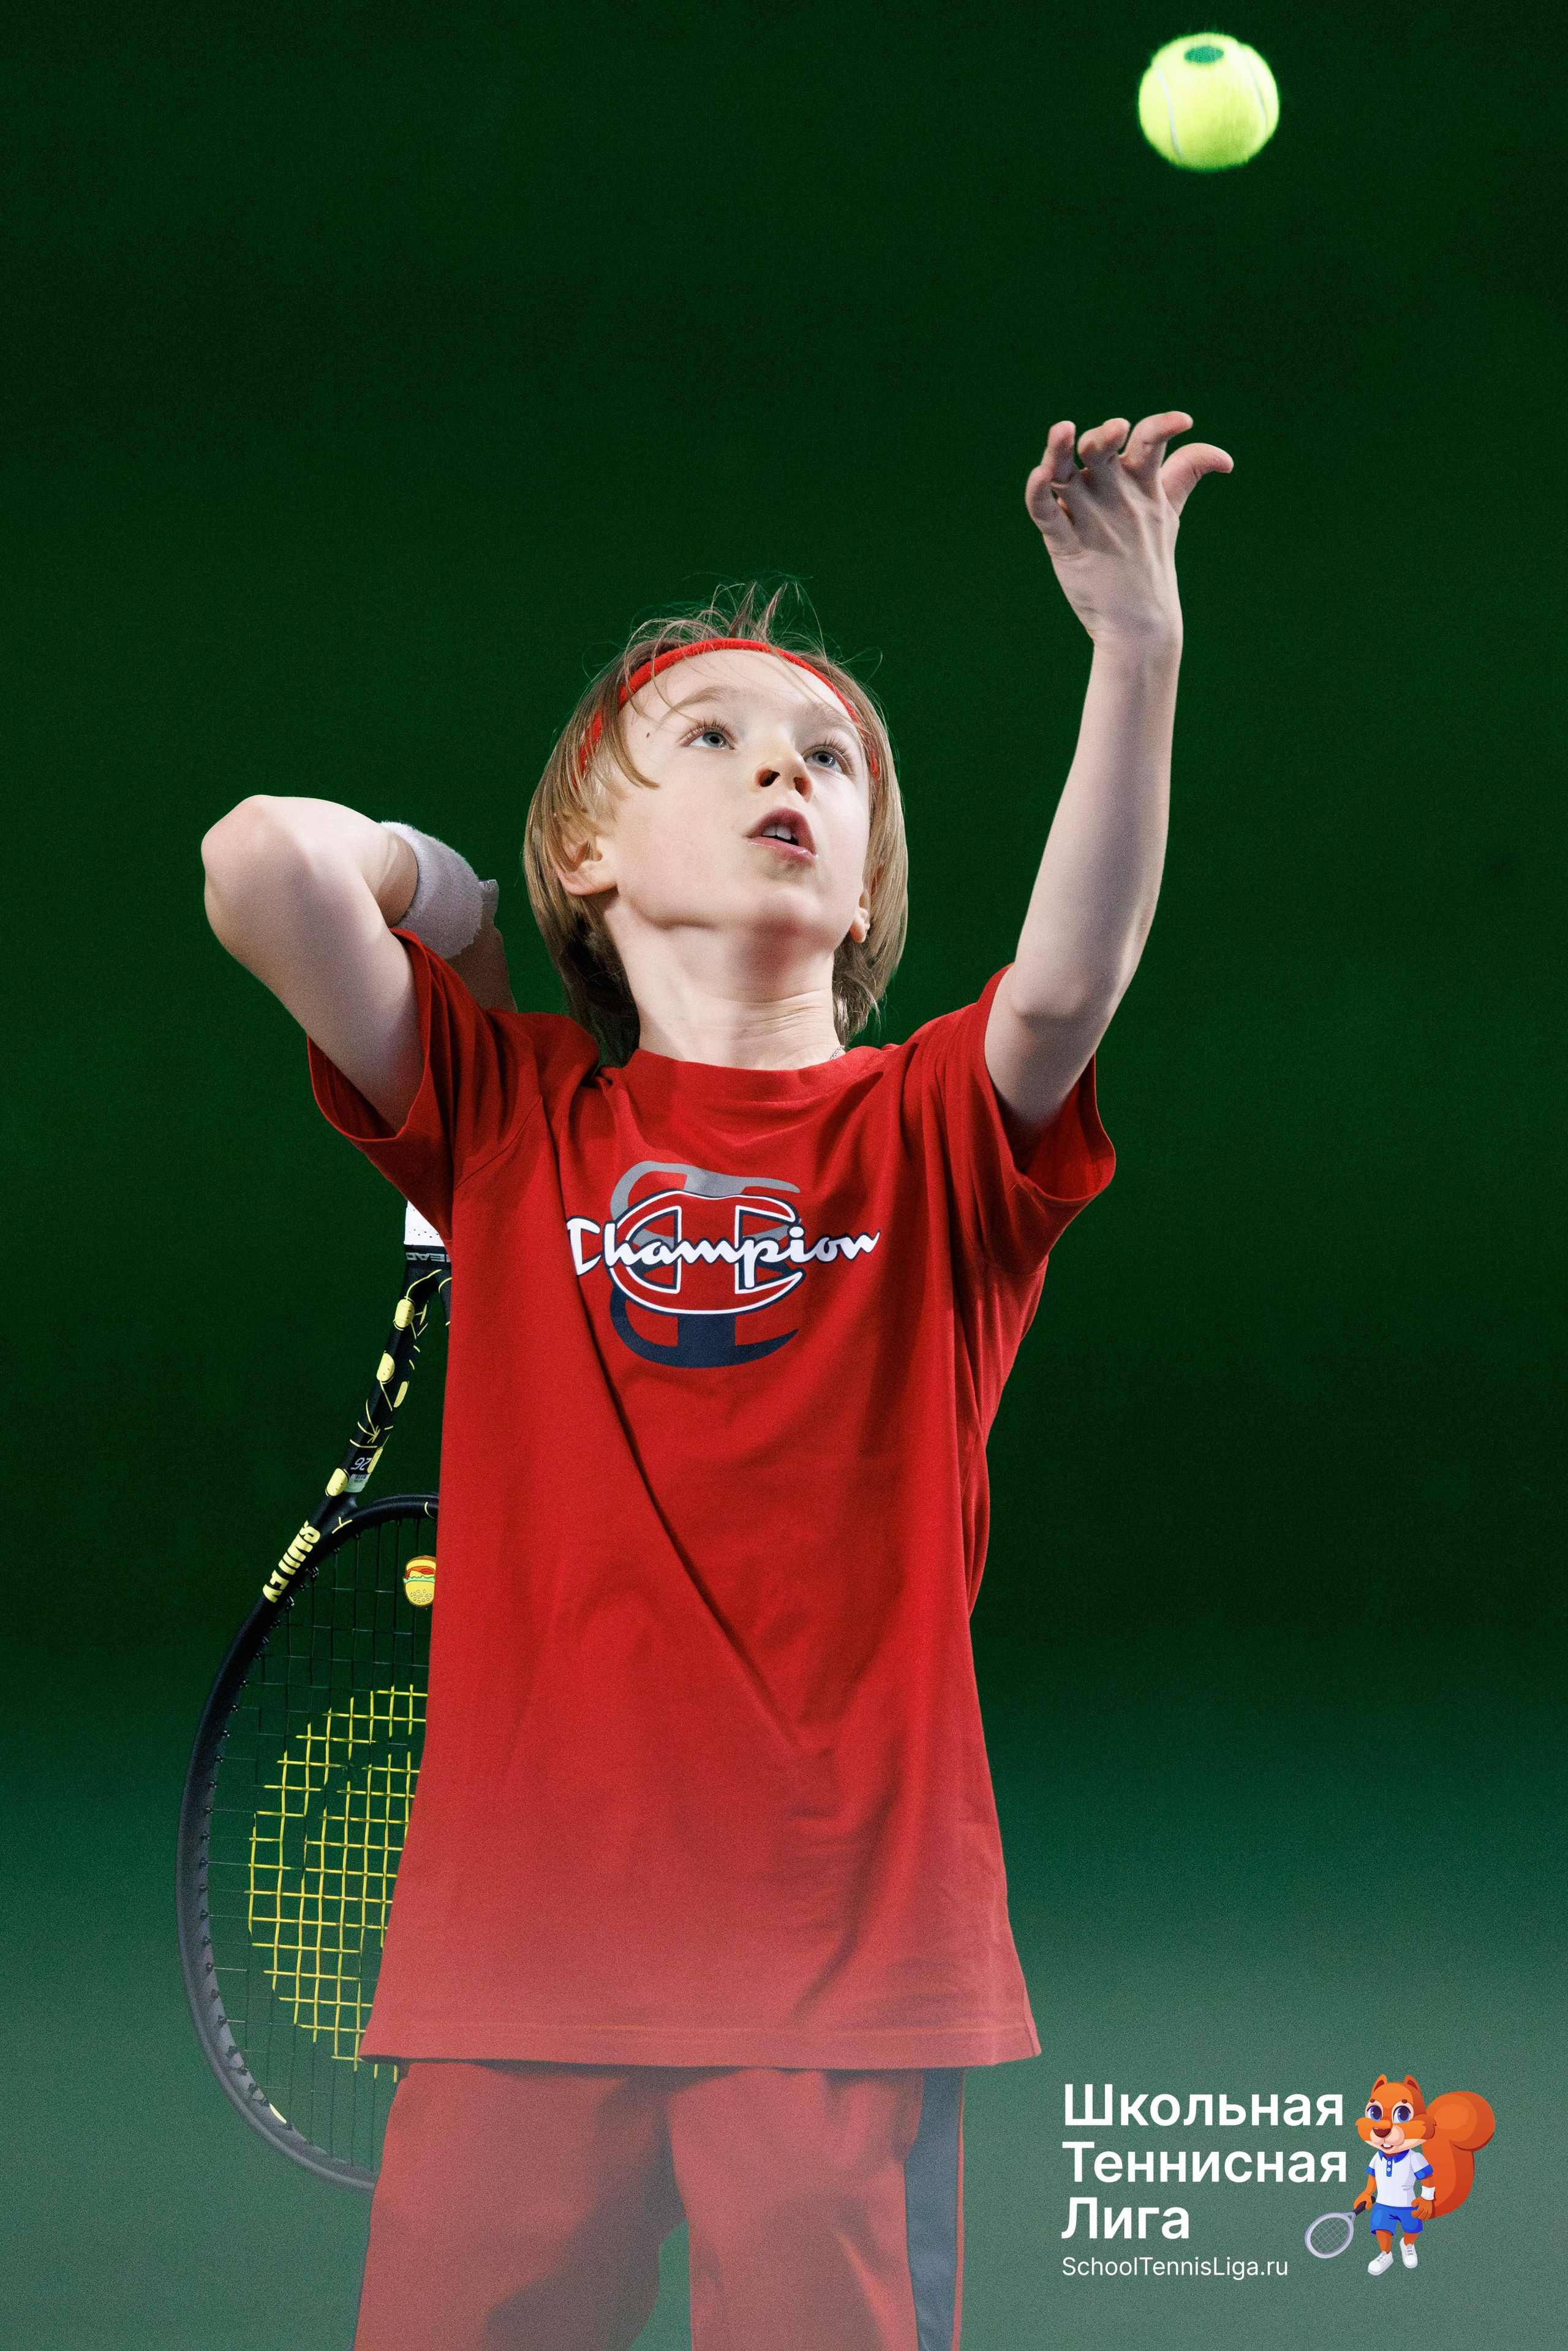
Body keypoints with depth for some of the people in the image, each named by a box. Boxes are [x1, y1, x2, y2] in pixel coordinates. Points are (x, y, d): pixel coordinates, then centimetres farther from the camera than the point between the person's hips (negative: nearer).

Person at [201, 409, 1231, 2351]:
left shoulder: (934, 1132, 7)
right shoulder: (512, 1115, 8)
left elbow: (1069, 973, -15)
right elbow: (262, 864, -6)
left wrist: (1137, 647, -25)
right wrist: (441, 895, 13)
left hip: (851, 1943, -1)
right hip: (525, 1935, 1)